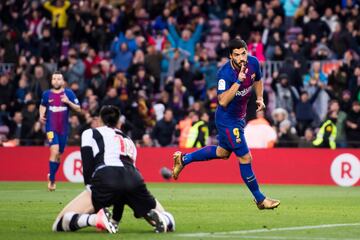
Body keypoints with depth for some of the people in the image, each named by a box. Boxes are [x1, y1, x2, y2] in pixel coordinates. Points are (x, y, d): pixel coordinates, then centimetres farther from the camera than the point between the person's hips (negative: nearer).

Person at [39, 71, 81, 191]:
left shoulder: (69, 93, -1)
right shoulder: (46, 94, 2)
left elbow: (78, 109, -2)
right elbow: (42, 105, 22)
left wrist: (68, 101, -18)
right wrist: (41, 115, 2)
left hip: (63, 128, 2)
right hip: (51, 127, -2)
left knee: (59, 155, 11)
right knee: (54, 151, -21)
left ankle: (51, 176, 34)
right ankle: (51, 180, -14)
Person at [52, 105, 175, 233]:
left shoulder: (90, 133, 24)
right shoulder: (128, 140, 37)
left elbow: (87, 167, 6)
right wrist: (115, 219, 43)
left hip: (106, 181, -3)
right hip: (134, 180, 4)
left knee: (59, 224, 6)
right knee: (168, 222, 24)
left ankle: (96, 218, -22)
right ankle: (156, 218, -12)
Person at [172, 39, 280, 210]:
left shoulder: (253, 63, -8)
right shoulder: (225, 73, -28)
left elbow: (257, 80, 15)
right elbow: (222, 101, -36)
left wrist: (259, 98, 0)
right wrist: (238, 81, -40)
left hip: (239, 116, 8)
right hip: (227, 120, -8)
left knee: (223, 152, 26)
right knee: (245, 158, -3)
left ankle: (183, 159, 41)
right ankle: (260, 199, 11)